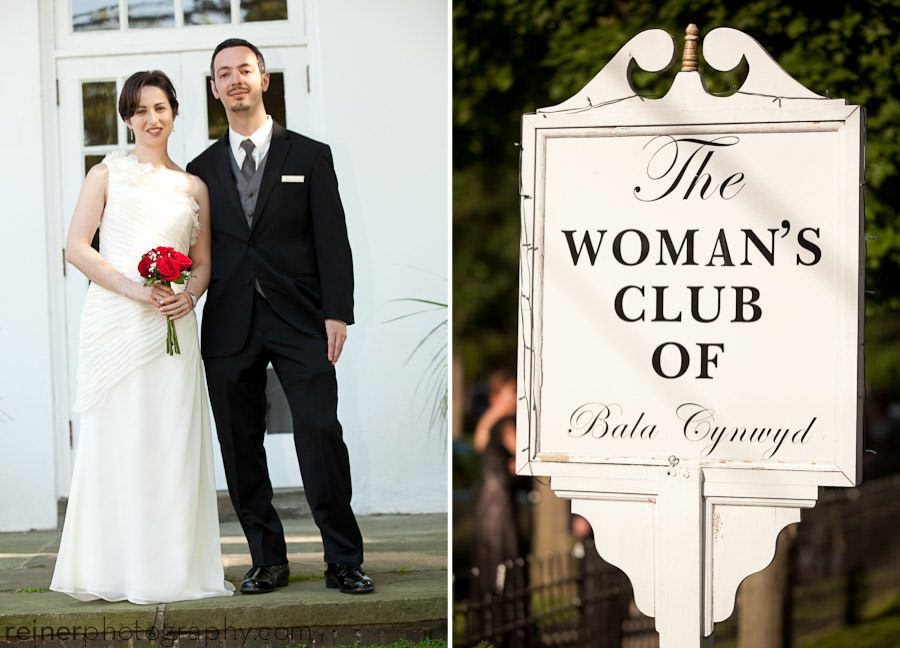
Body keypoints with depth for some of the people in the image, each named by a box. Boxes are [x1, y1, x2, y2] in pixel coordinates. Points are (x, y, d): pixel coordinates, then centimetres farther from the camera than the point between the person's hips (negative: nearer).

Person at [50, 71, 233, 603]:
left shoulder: (194, 186, 15)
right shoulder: (108, 173, 7)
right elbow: (77, 248, 0)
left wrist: (190, 293, -5)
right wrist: (132, 288, -13)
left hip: (174, 324, 3)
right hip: (115, 320, -3)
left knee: (174, 441, 0)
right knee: (118, 440, -4)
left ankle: (176, 567, 5)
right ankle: (118, 568, 0)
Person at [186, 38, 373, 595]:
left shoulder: (309, 156, 7)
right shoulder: (203, 169, 14)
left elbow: (332, 240, 1)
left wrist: (338, 314, -8)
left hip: (299, 319, -3)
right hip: (230, 325, 3)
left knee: (321, 434, -10)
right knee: (241, 446, 3)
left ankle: (344, 560, -3)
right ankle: (268, 560, 11)